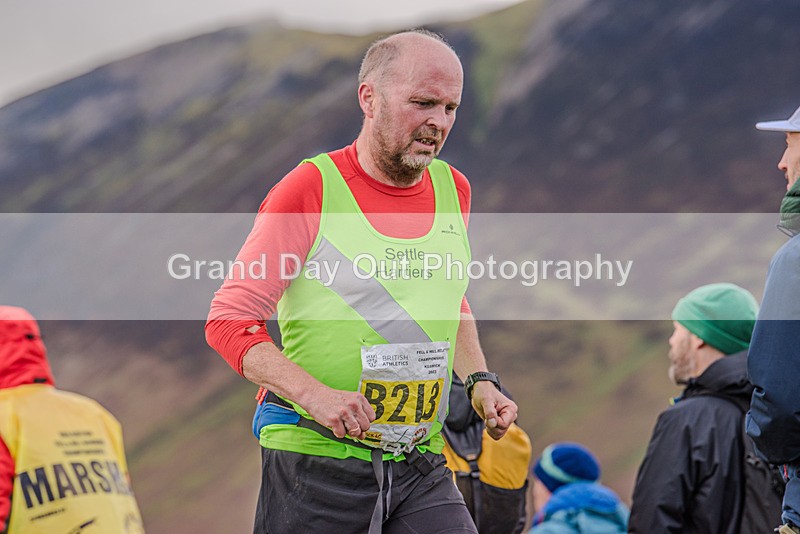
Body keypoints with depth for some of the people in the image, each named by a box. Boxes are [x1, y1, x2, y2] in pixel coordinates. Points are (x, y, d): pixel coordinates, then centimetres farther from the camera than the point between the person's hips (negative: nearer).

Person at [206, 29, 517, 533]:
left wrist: (479, 380, 12)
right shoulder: (311, 190, -8)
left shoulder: (454, 190, 10)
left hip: (420, 466, 5)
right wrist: (313, 394, -21)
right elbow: (229, 321, -9)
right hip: (314, 464, -4)